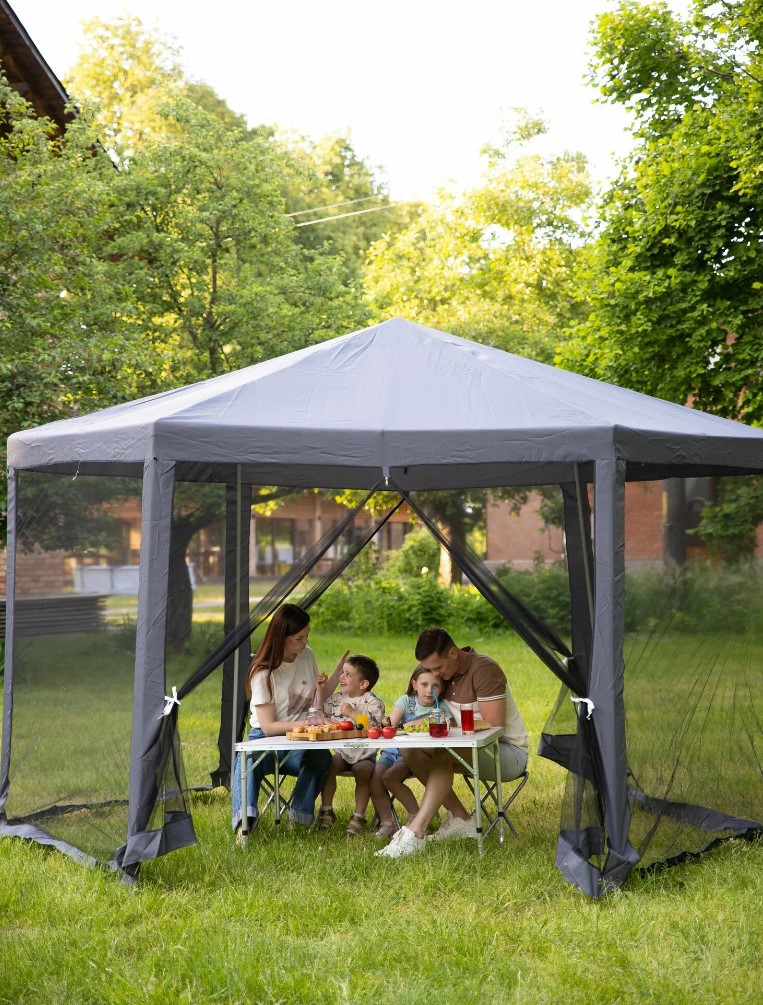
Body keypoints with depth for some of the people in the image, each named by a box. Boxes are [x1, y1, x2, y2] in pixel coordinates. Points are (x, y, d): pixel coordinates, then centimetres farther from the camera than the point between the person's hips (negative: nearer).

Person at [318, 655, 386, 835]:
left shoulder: (372, 701, -8)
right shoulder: (337, 698, 10)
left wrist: (353, 713, -25)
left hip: (364, 754, -4)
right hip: (342, 751, 4)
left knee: (363, 771, -29)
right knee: (328, 765, -23)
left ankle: (359, 816, -16)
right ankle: (326, 809, -12)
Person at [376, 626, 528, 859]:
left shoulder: (483, 669, -19)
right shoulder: (446, 672, 6)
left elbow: (493, 727, -24)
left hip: (509, 753, -8)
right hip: (473, 750, 9)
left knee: (444, 754, -34)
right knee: (410, 749, -10)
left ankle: (415, 832, -39)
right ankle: (459, 818, -9)